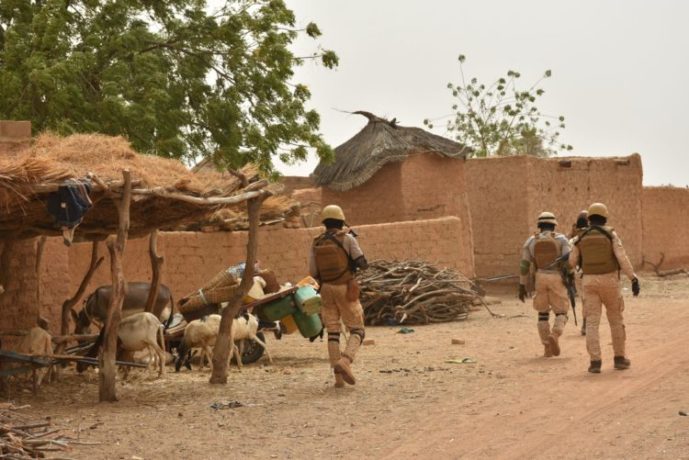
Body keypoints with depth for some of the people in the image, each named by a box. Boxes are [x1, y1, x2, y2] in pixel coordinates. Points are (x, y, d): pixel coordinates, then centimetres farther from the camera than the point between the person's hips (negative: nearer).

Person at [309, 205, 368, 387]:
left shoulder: (316, 243, 5)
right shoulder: (347, 238, -7)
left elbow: (314, 273, 5)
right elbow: (363, 264, -11)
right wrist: (354, 261, 12)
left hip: (326, 290, 4)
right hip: (346, 290, -4)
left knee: (333, 332, 9)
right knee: (357, 331, 3)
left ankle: (338, 376, 0)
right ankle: (345, 361, -24)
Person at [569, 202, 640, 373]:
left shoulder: (581, 237, 4)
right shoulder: (611, 234, -4)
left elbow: (572, 262, 12)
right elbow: (622, 258, -14)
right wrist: (634, 279, -14)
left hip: (590, 282, 1)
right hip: (609, 281, -1)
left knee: (592, 322, -1)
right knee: (616, 320, 15)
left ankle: (595, 361, -11)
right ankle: (619, 358, 19)